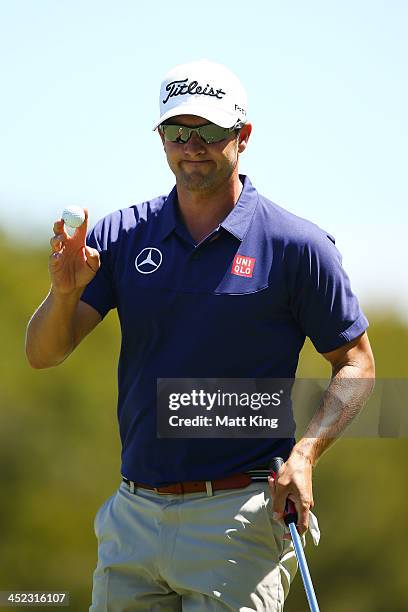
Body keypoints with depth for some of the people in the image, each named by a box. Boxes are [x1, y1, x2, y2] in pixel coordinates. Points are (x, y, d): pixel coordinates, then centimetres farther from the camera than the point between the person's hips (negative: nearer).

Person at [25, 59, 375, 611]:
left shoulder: (296, 245, -4)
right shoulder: (121, 235, 6)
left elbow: (357, 363, 3)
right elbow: (44, 354, 3)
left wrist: (303, 454, -12)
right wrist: (65, 291, -19)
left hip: (239, 518, -4)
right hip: (132, 516, 4)